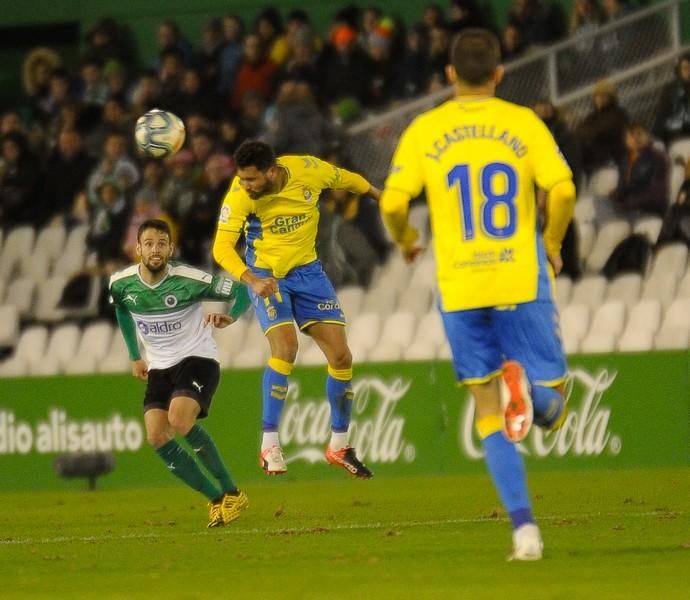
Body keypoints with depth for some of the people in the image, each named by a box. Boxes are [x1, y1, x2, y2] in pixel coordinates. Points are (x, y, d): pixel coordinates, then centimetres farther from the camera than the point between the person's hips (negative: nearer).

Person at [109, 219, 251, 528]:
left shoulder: (187, 280, -20)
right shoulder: (121, 284, -6)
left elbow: (241, 291, -13)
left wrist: (230, 316, -33)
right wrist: (135, 356, 22)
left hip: (197, 360, -5)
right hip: (159, 368, 5)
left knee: (179, 421, -29)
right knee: (157, 438, -11)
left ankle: (232, 494, -15)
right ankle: (217, 500, 2)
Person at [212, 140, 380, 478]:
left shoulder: (310, 171, -18)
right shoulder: (240, 194, -24)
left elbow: (348, 180, 4)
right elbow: (222, 247, -31)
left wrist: (382, 198, 20)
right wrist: (251, 280, -47)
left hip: (307, 271, 3)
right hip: (266, 275, -3)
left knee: (340, 356, -1)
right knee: (285, 346, -26)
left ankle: (339, 446, 16)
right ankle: (269, 444, -19)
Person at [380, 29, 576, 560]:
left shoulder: (425, 131, 2)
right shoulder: (524, 123, 1)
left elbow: (393, 203, -7)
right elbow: (563, 190, -11)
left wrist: (406, 242, 14)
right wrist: (552, 242, 7)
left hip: (460, 288, 1)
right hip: (521, 279, -1)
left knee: (488, 407, 9)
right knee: (550, 409, 7)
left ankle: (524, 526, -6)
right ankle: (524, 384, -31)